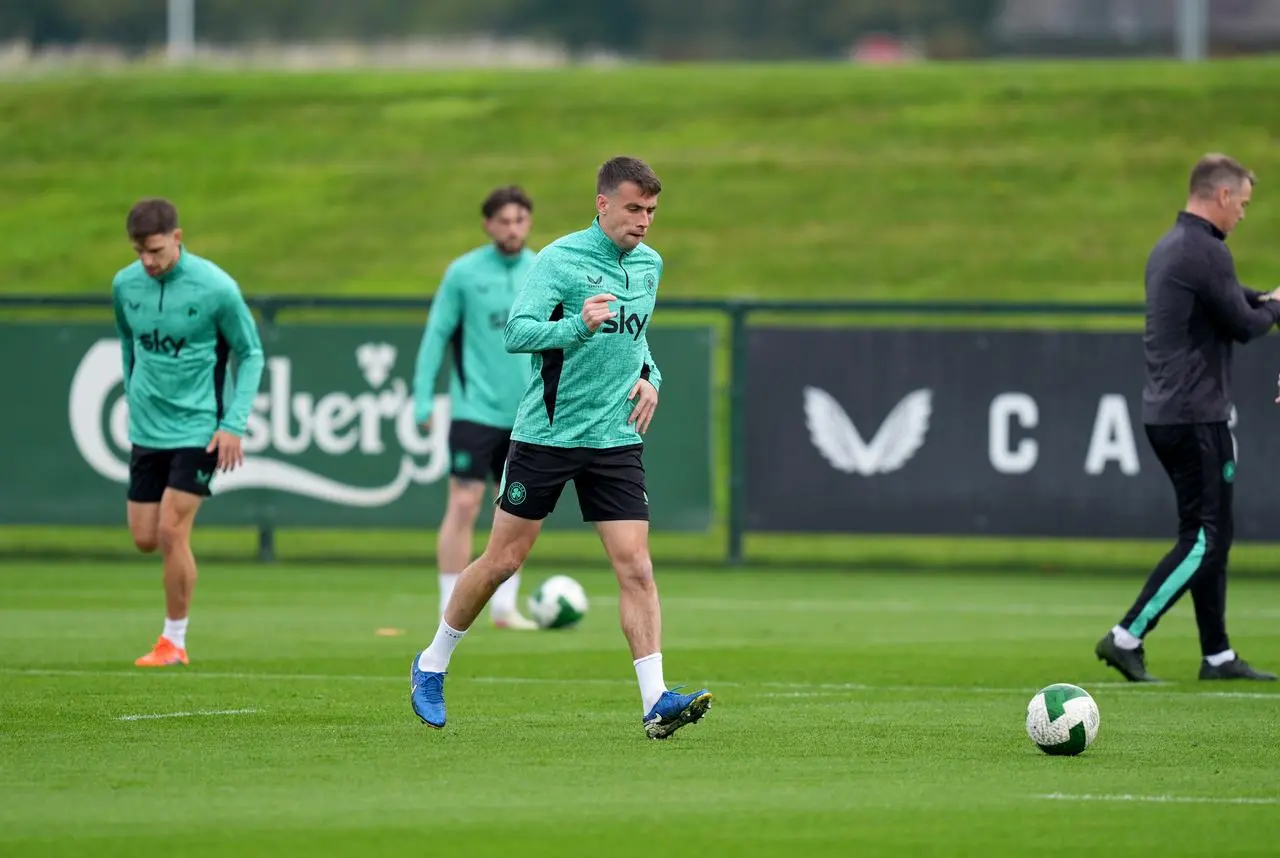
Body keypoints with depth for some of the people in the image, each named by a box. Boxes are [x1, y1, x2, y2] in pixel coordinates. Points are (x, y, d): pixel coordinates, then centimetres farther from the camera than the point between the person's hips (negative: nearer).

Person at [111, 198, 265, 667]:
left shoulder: (216, 288, -15)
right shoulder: (125, 285, -2)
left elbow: (250, 355, -5)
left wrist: (234, 424, -11)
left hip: (198, 430, -5)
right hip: (147, 430, 5)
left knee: (171, 532, -11)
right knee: (144, 538, 4)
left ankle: (174, 641, 2)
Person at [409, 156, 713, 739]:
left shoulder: (649, 265, 10)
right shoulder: (560, 259, -10)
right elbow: (517, 332, -19)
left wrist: (649, 377, 7)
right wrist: (577, 326, -34)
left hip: (616, 439, 4)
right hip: (546, 432, -4)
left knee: (636, 568, -8)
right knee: (503, 560, 4)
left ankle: (655, 702, -13)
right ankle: (432, 666, 23)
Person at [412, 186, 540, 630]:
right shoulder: (463, 273, -3)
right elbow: (436, 335, -1)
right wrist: (424, 398, -5)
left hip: (526, 413, 4)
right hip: (475, 408, -4)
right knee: (464, 504, -8)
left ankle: (505, 606, 15)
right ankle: (450, 608, -4)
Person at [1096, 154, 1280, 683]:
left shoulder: (1170, 247, 16)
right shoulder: (1205, 251, -15)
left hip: (1166, 414, 10)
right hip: (1195, 415, -10)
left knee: (1209, 535, 13)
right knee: (1205, 538, -8)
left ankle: (1217, 655, 15)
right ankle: (1127, 638, -12)